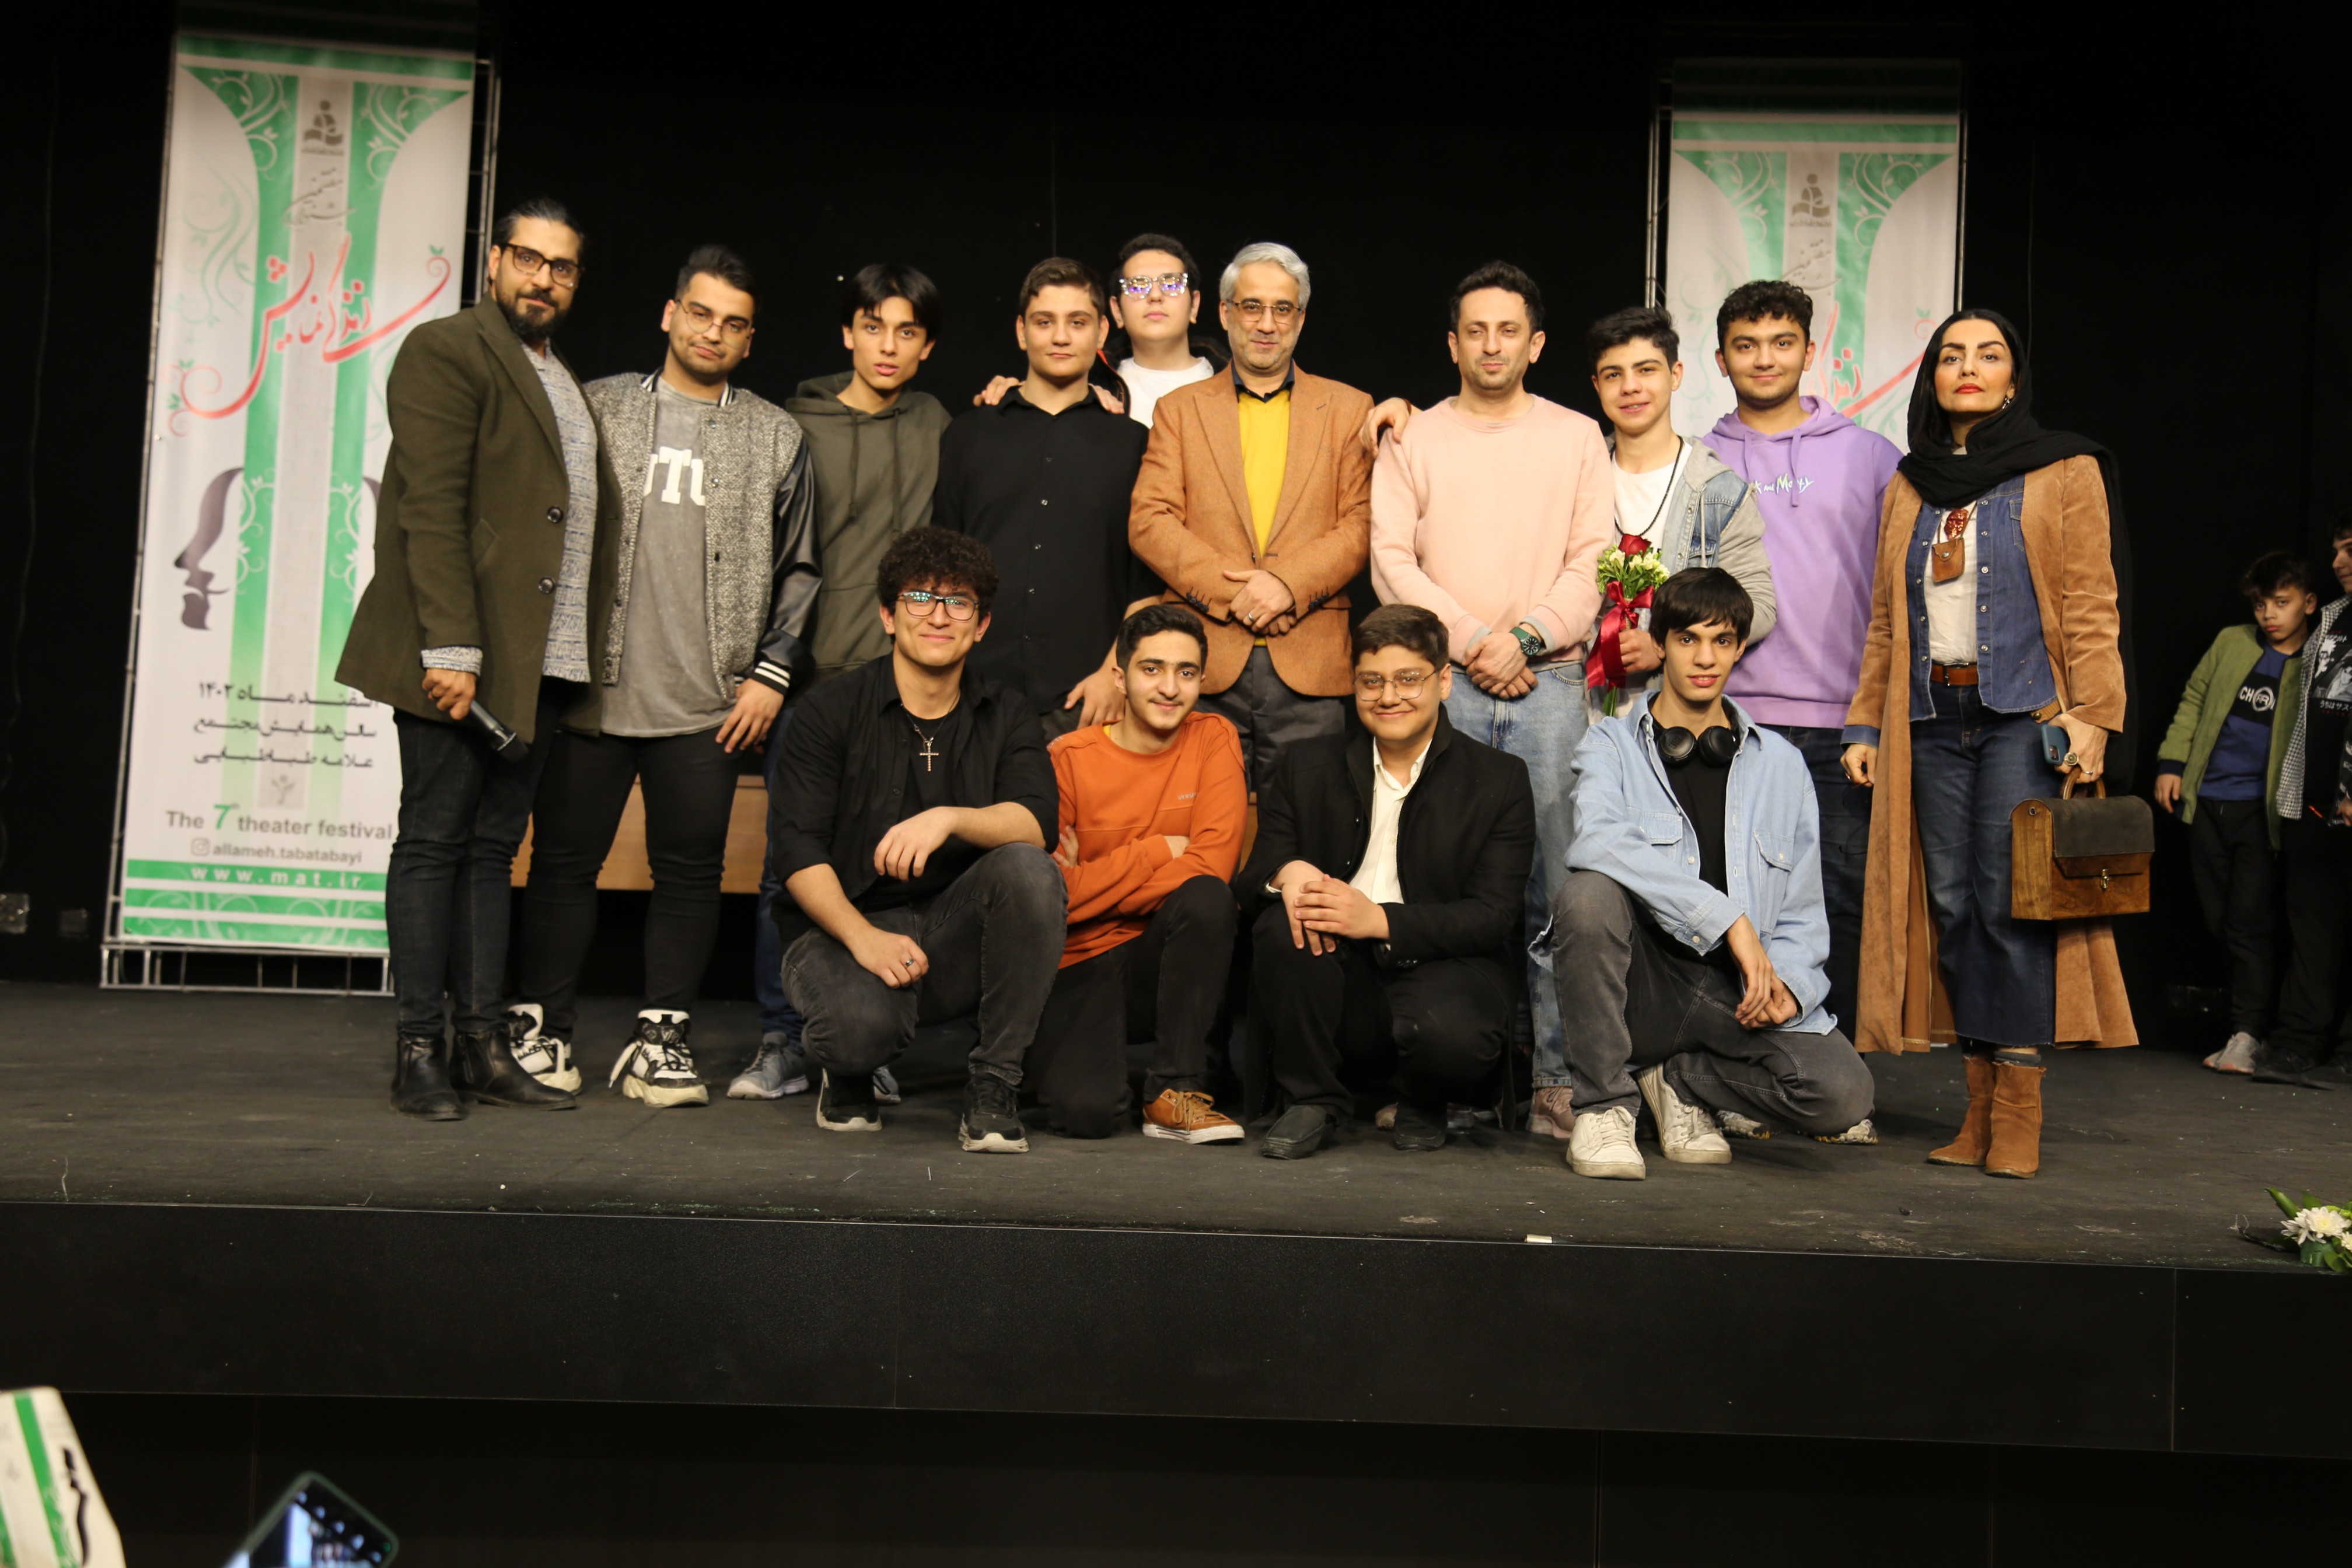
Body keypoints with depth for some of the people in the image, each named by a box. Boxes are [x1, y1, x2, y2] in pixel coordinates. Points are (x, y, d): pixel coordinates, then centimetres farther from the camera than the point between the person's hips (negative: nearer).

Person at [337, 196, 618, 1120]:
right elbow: (431, 508, -12)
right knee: (434, 843, -2)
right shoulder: (445, 352, -3)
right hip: (460, 656, -7)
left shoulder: (563, 384, 21)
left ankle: (482, 1046, 12)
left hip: (541, 662, 7)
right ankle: (419, 1052, 4)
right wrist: (450, 648, -20)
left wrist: (583, 654, 11)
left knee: (493, 849, 9)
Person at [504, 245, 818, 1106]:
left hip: (708, 705, 1)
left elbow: (797, 567, 12)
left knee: (691, 871, 3)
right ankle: (541, 1027, 18)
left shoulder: (776, 437, 9)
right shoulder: (596, 408, 7)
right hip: (591, 684, 0)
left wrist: (770, 673, 3)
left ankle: (659, 1037, 14)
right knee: (564, 859, 5)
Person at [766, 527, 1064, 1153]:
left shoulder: (1006, 719, 7)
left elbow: (1035, 824, -12)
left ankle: (995, 1085, -14)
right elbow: (794, 849, -9)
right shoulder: (831, 712, 0)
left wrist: (950, 818, -33)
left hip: (957, 935, 3)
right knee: (862, 1022, -35)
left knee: (1028, 868, -28)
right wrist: (862, 937, -24)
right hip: (842, 926, -2)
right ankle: (848, 1075, 7)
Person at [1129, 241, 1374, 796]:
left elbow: (1362, 524, 4)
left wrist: (1288, 584, -12)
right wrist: (1230, 593, -9)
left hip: (1311, 667, 0)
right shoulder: (1180, 409, 14)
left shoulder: (1349, 410, 13)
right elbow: (1149, 522, 3)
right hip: (1206, 662, 0)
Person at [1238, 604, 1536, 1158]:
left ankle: (1423, 1106, 6)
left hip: (1446, 966, -2)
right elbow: (1254, 877, 6)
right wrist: (1286, 874, -21)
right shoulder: (1308, 767, 10)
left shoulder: (1500, 780, 2)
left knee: (1451, 1034, -35)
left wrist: (1380, 920, -23)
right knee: (1282, 925, -28)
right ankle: (1313, 1099, -6)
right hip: (1342, 975, 2)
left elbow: (1494, 916, -8)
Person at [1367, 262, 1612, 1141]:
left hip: (1549, 681, 0)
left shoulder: (1576, 438, 14)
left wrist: (1526, 635, -9)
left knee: (1553, 881, -4)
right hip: (1442, 682, 0)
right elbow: (1391, 562, 3)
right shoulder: (1412, 441, 13)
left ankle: (1555, 1074, 0)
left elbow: (1593, 564, 5)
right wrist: (1472, 641, -7)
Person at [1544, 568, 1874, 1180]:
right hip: (1642, 988, -2)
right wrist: (1728, 918, -25)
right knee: (1588, 893, -33)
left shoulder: (1781, 764, 14)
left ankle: (1680, 1080, 5)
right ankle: (1603, 1105, -14)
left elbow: (1802, 915, 15)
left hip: (1737, 995, 2)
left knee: (1844, 1093, -24)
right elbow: (1599, 843, -20)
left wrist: (1787, 984, -7)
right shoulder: (1613, 746, 4)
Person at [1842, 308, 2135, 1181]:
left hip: (2025, 716, -4)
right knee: (1953, 908, 2)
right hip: (1933, 722, 4)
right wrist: (1865, 723, 11)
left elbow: (2090, 607, -2)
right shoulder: (1910, 488, 17)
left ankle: (2019, 1116, -3)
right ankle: (1980, 1109, 8)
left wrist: (2091, 714, -13)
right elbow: (1886, 620, 17)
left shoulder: (2065, 473, 4)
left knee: (2012, 904, -8)